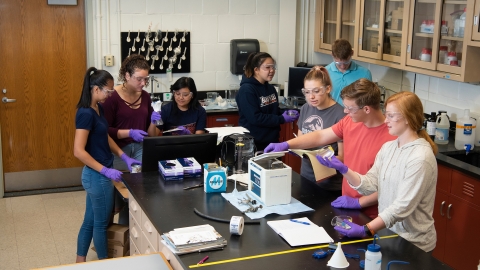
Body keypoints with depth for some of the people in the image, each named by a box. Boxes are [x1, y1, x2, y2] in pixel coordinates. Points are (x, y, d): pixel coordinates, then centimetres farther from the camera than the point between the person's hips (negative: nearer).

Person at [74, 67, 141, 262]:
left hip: (96, 174, 9)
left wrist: (124, 157, 10)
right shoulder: (86, 113, -22)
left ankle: (80, 262, 30)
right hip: (97, 176, -9)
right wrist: (106, 170, -23)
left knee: (90, 221, 18)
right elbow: (78, 151, -25)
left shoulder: (98, 108, 6)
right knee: (101, 223, 7)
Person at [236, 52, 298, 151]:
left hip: (272, 141, 8)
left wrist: (286, 114, -3)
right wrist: (282, 119, -19)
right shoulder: (246, 90, -16)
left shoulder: (270, 88, 10)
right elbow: (255, 118, -22)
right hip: (253, 143, -8)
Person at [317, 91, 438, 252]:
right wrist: (343, 169, -12)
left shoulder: (420, 158, -18)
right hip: (387, 233, 6)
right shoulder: (388, 147, 7)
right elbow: (371, 184, 2)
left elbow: (403, 206, -24)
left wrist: (366, 230, -30)